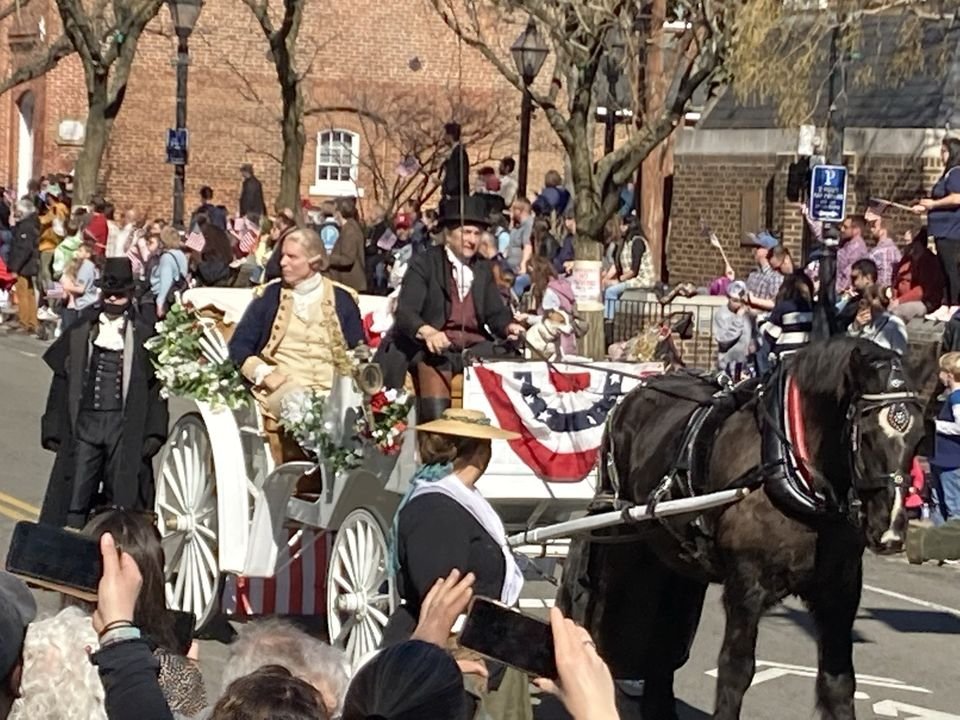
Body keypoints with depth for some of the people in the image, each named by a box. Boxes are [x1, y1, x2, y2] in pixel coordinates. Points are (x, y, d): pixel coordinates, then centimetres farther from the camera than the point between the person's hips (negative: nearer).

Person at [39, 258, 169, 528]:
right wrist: (53, 429, 3)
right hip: (84, 422, 1)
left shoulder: (143, 334, 4)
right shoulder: (81, 331, 9)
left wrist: (154, 432, -7)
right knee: (74, 498, 0)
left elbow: (156, 387, 1)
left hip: (125, 428, -1)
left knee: (122, 497, 2)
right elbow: (62, 382, 9)